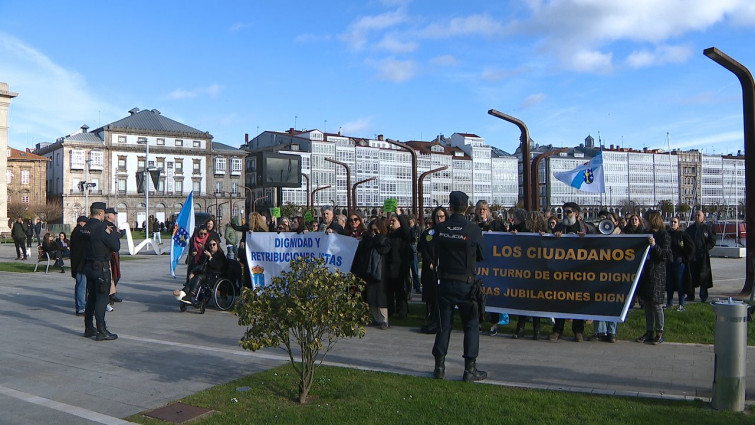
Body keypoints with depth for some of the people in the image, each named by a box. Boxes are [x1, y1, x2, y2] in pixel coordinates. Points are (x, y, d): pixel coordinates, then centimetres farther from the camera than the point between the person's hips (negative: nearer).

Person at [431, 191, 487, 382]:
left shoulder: (440, 228, -5)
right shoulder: (474, 229, -12)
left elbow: (434, 253, 5)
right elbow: (481, 254, 1)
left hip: (445, 282, 3)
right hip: (466, 284, -2)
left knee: (443, 325, 12)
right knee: (471, 325, 8)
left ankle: (439, 366, 17)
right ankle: (470, 369, 8)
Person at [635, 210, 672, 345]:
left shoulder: (664, 235, -7)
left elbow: (667, 256, -14)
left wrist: (654, 246, -25)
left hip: (657, 274, -7)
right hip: (645, 273, 7)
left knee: (656, 304, -3)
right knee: (646, 303, 9)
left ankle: (659, 333, 8)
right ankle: (649, 332, 16)